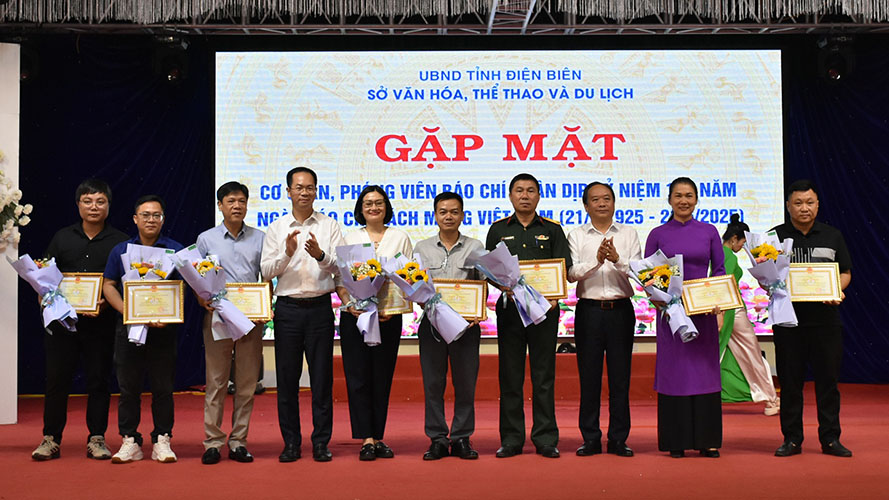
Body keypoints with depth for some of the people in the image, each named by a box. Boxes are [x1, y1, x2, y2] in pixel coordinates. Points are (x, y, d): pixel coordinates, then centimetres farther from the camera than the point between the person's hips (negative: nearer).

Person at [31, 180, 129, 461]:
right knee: (57, 380, 3)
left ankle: (96, 438, 13)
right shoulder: (62, 238, 11)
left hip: (101, 322, -1)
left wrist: (107, 302, -15)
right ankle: (50, 438, 13)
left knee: (98, 380, 4)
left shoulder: (120, 242, 5)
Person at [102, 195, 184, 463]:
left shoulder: (175, 250, 5)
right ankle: (130, 441, 13)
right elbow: (108, 285, 8)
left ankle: (162, 440, 10)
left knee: (163, 387, 2)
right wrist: (127, 311, -8)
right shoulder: (121, 250, 11)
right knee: (129, 387, 5)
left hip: (163, 328, -1)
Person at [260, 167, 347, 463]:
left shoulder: (330, 226, 5)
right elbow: (266, 271, 1)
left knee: (322, 377, 2)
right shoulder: (277, 228, 8)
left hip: (320, 307, -1)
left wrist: (321, 255, -21)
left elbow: (341, 266, -3)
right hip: (288, 307, 1)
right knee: (287, 378, 4)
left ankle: (321, 442, 11)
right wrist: (287, 253, -15)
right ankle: (291, 442, 14)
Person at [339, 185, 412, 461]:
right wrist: (350, 305, -12)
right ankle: (367, 440, 0)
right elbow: (340, 278, 6)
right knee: (358, 376, -4)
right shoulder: (350, 239, 10)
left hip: (389, 316, 0)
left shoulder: (400, 237, 9)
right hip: (355, 315, 0)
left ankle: (378, 437, 13)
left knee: (382, 377, 5)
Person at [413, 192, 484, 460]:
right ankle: (437, 439, 11)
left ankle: (461, 438, 12)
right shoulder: (422, 248, 10)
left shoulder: (475, 247, 7)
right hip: (432, 322, 1)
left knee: (465, 382, 2)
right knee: (433, 382, 2)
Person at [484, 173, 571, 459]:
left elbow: (564, 269, 3)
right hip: (509, 307, 1)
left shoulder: (552, 230, 8)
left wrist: (554, 297, -14)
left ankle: (546, 439, 9)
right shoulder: (498, 230, 10)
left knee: (544, 375, 2)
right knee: (510, 375, 4)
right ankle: (511, 440, 11)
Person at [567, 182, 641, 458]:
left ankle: (618, 439, 11)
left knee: (620, 375, 3)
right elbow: (571, 273, -5)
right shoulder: (576, 235, 7)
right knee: (589, 375, 2)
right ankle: (590, 439, 11)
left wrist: (617, 259, -18)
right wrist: (596, 261, -20)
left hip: (621, 310, 1)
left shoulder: (628, 234, 10)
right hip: (589, 309, 0)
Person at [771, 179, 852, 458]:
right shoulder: (776, 236, 6)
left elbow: (845, 272, 12)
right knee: (790, 380, 4)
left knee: (828, 378, 3)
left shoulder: (832, 236, 10)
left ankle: (830, 438, 12)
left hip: (825, 317, 1)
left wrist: (837, 291, -9)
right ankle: (792, 438, 12)